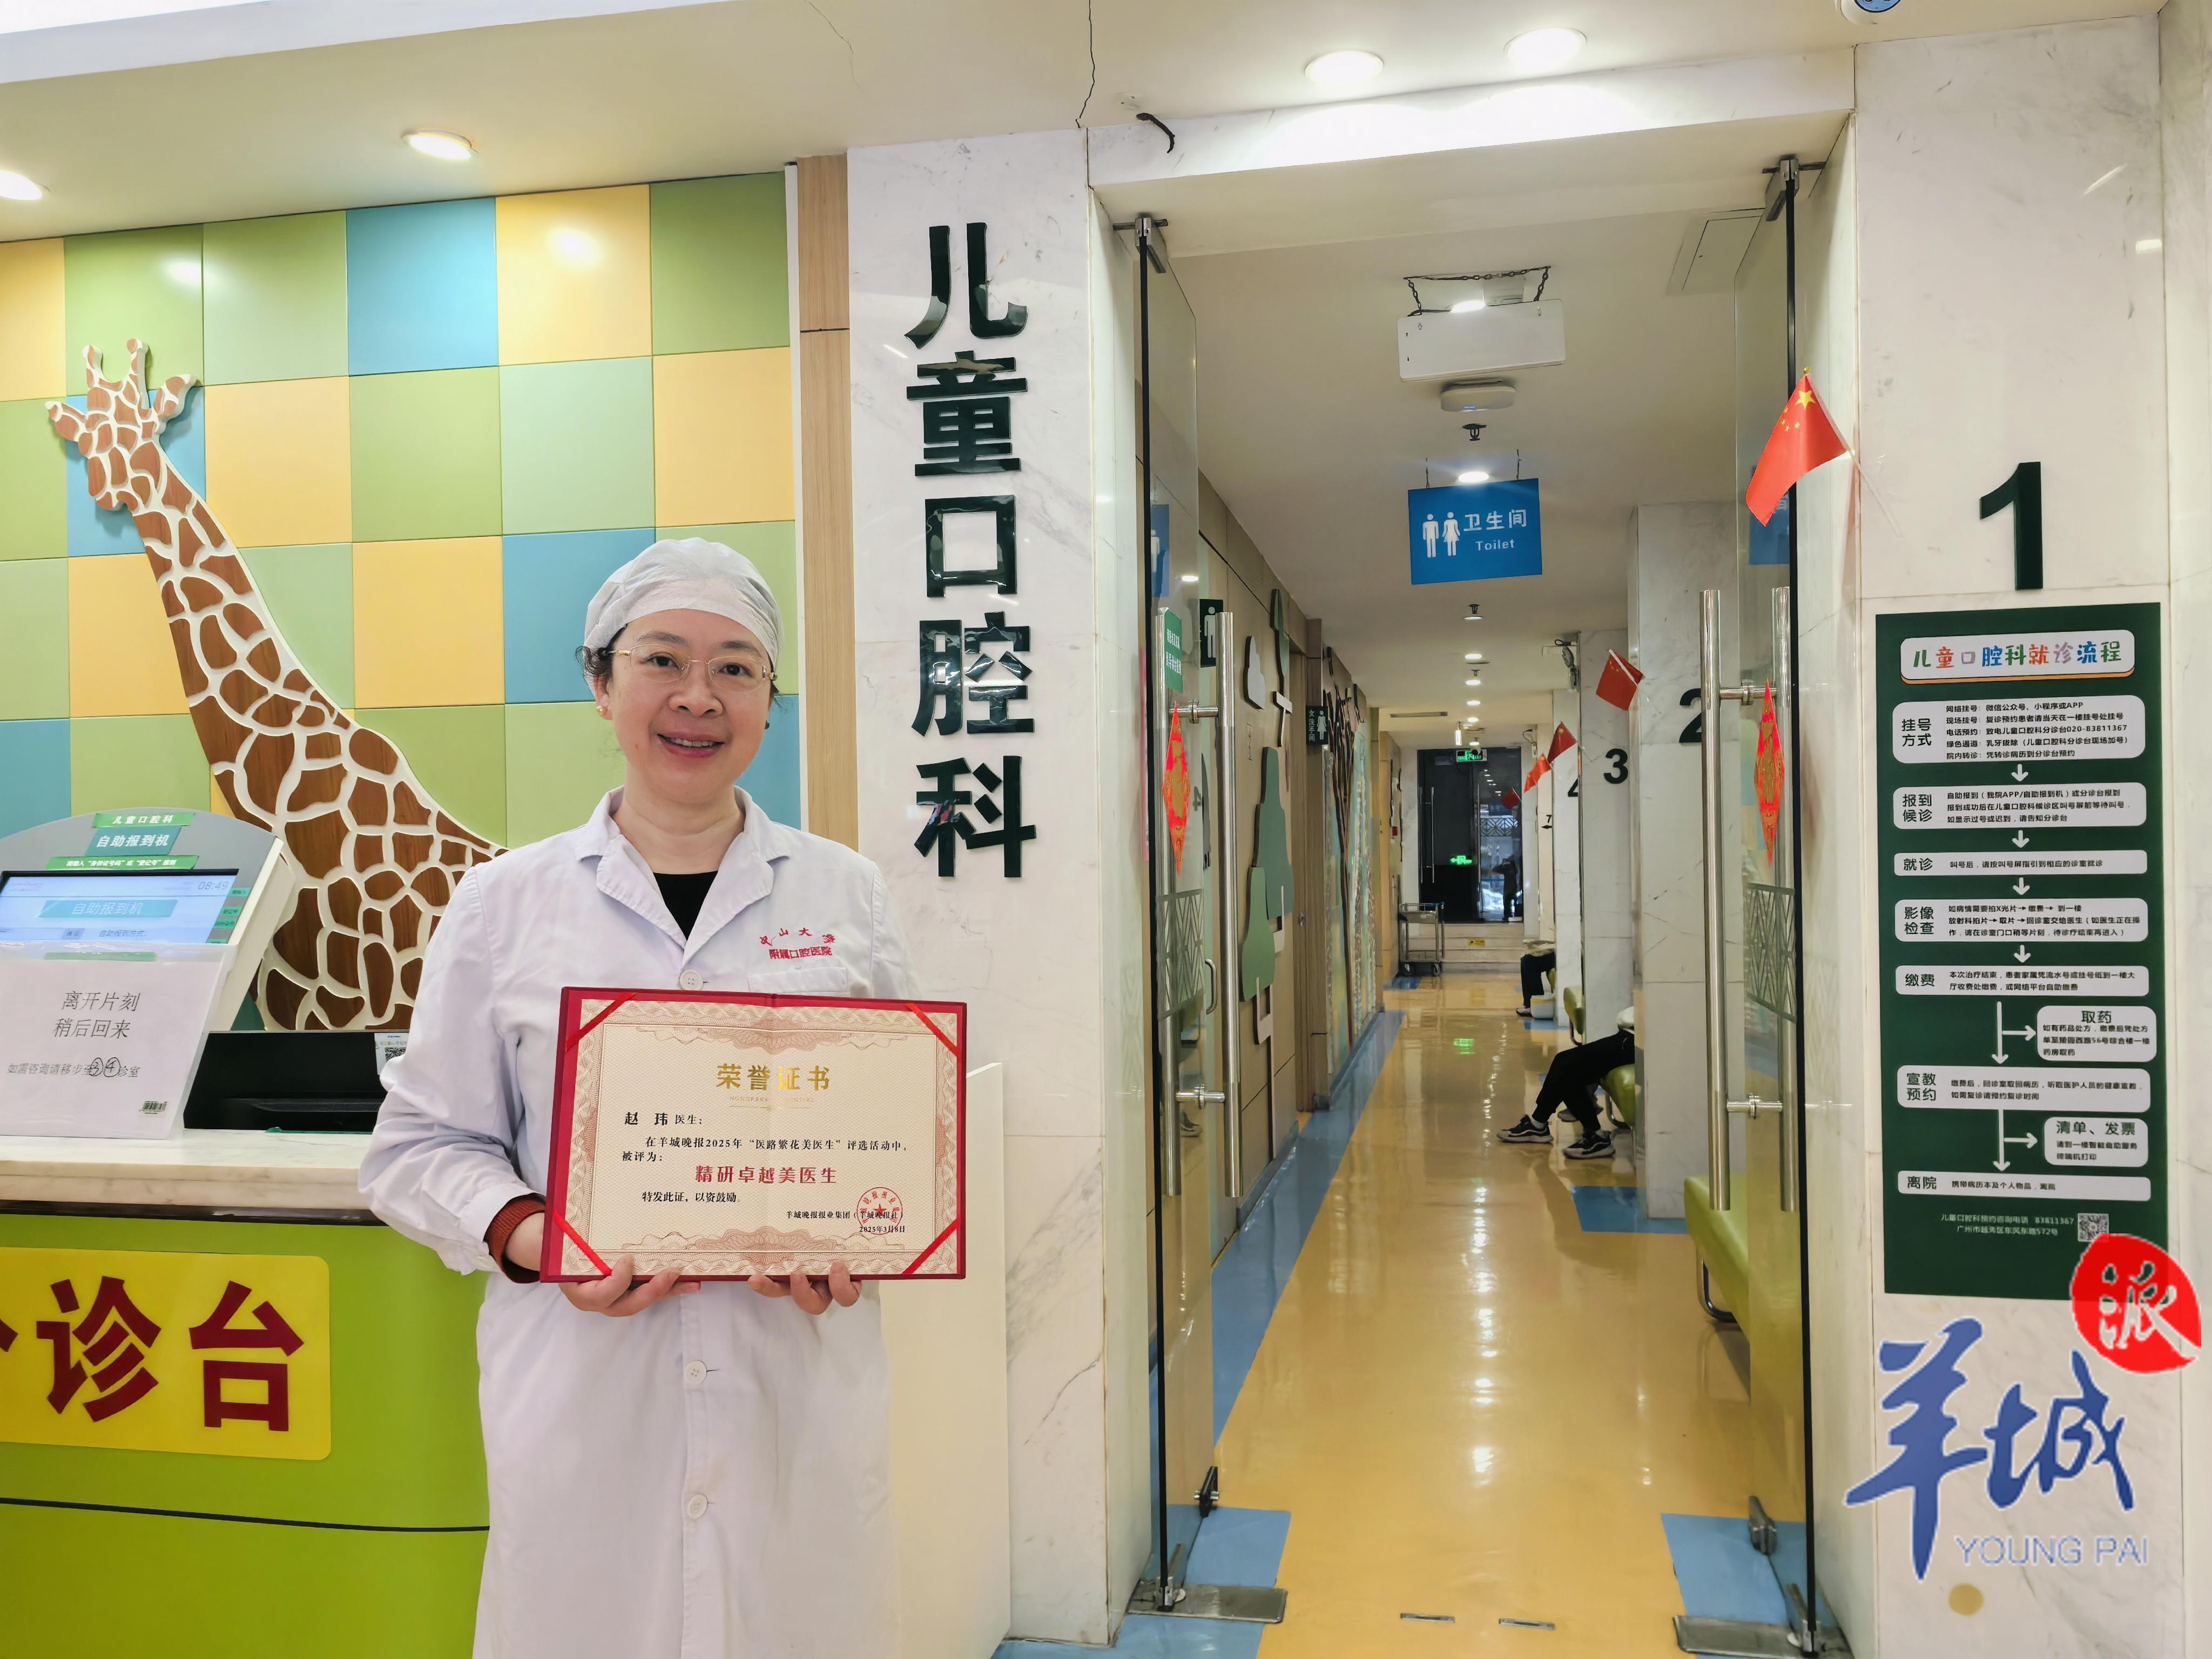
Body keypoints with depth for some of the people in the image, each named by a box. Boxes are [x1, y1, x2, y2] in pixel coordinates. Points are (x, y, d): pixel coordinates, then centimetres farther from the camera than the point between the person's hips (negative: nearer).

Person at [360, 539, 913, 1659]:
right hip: (584, 1390, 0)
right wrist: (528, 1237, -12)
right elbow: (420, 1145, 6)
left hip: (800, 1376, 1)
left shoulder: (846, 893, 5)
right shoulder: (505, 903, 3)